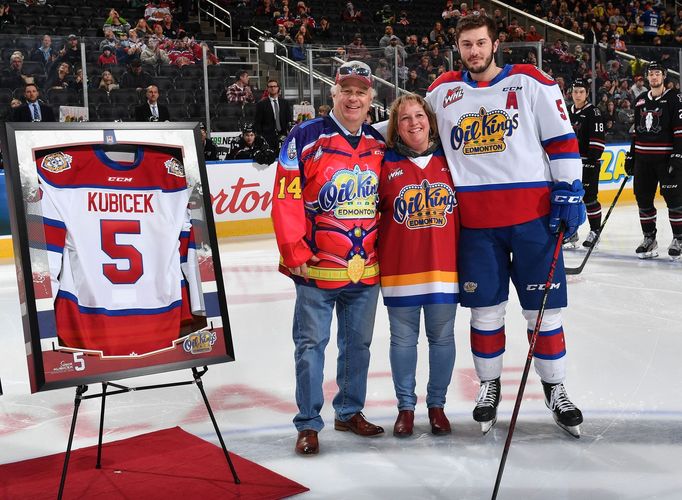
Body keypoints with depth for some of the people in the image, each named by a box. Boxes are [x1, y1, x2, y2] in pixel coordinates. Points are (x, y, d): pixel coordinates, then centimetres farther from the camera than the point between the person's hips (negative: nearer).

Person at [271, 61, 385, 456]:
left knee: (359, 343, 15)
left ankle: (350, 412, 31)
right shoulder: (306, 137, -7)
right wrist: (295, 253, -12)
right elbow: (286, 198, -10)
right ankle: (309, 424, 12)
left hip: (366, 269, 5)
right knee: (312, 344, 2)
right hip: (317, 268, -5)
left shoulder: (379, 144, 9)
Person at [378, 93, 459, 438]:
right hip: (399, 268, -1)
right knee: (403, 339, 8)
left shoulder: (449, 160, 3)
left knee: (442, 337, 10)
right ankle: (405, 407, 23)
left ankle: (436, 405, 26)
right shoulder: (387, 164, -2)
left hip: (444, 266, 2)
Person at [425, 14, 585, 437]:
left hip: (532, 214, -2)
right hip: (475, 222, 2)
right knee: (485, 308, 8)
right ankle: (489, 387, 25)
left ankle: (556, 390, 21)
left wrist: (569, 190, -5)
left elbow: (562, 138, 1)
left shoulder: (530, 82, 1)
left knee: (544, 306, 4)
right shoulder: (444, 90, 9)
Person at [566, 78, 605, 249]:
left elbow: (597, 139, -13)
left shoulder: (593, 112, -8)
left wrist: (592, 161, -19)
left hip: (589, 161, -6)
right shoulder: (568, 112, 12)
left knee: (589, 197, -6)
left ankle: (595, 231, 6)